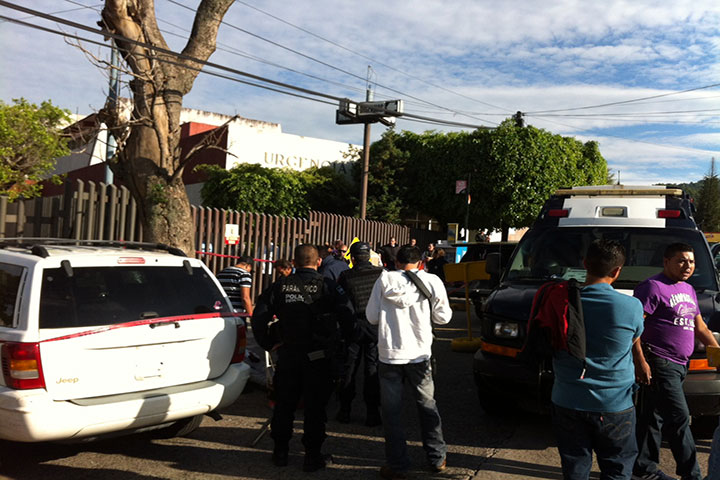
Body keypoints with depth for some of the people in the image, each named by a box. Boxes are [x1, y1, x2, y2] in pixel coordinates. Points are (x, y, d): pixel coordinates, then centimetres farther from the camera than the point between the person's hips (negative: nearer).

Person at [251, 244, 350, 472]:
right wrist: (338, 342, -3)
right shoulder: (326, 285, -9)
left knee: (284, 404, 17)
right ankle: (313, 457, 17)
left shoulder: (281, 285, -2)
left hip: (287, 355, 3)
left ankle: (280, 452, 28)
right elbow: (347, 313, -16)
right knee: (314, 407, 9)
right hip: (318, 357, -2)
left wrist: (268, 344, 6)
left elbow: (259, 317, -4)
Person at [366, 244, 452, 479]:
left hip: (390, 355, -1)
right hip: (420, 354, 1)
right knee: (427, 405, 19)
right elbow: (443, 317, 3)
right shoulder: (432, 281, -4)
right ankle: (437, 458, 29)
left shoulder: (384, 279, -4)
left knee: (392, 411, 9)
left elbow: (372, 316, -1)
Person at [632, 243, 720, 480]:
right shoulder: (653, 287, -11)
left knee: (655, 418, 13)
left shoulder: (688, 289, 18)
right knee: (679, 418, -5)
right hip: (659, 363, -8)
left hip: (679, 364, 9)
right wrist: (641, 362, -22)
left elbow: (700, 327, 25)